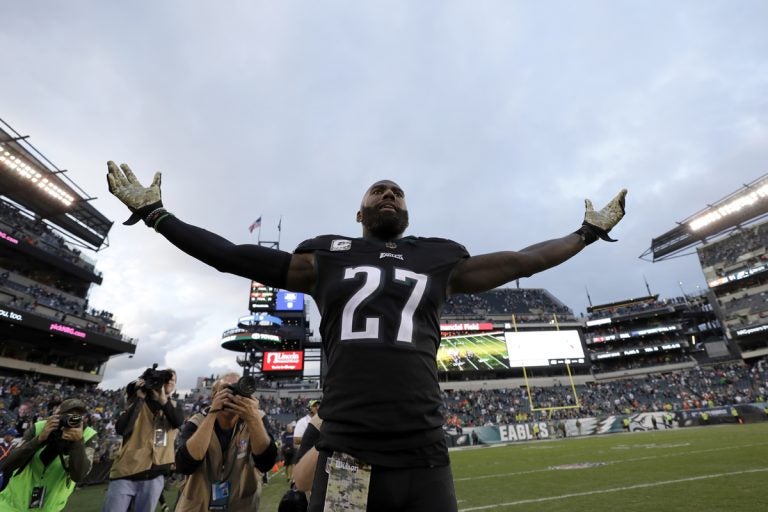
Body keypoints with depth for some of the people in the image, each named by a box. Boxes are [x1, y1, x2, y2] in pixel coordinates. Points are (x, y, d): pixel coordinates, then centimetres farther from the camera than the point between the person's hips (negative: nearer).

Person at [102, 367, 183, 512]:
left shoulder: (172, 407, 10)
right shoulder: (140, 403, 4)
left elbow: (178, 422, -13)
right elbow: (120, 429, -12)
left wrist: (162, 398, -21)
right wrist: (138, 398, -15)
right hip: (126, 471, -2)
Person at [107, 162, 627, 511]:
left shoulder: (439, 261, 11)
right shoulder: (328, 257, 8)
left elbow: (519, 261, 20)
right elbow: (234, 256, 13)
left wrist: (590, 231, 29)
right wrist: (153, 213, 18)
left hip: (425, 460, 2)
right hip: (347, 460, -1)